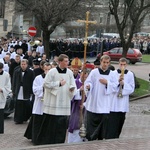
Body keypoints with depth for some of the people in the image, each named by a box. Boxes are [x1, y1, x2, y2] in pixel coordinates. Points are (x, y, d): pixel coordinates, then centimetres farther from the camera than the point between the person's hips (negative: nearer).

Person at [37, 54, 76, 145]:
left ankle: (59, 142, 16)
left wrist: (72, 88, -16)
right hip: (53, 102, -4)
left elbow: (72, 85, 7)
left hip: (64, 102, 4)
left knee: (62, 124, 5)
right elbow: (46, 84, -8)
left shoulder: (70, 72, 5)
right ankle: (46, 141, 14)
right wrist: (59, 83, -10)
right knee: (51, 123, 1)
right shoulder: (52, 71, -6)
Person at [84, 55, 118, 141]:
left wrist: (107, 83, -11)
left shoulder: (111, 74, 7)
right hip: (93, 103, -2)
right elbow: (88, 82, -5)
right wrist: (88, 86, -27)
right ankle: (90, 139, 13)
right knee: (91, 122, 1)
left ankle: (100, 139, 17)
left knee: (103, 120, 4)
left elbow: (115, 86, 4)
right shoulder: (94, 72, 0)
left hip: (104, 105, 2)